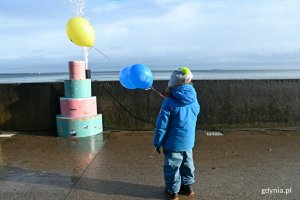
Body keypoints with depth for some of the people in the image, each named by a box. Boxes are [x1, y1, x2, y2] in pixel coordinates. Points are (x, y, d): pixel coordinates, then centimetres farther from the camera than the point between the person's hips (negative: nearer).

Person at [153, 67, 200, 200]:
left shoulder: (169, 102, -20)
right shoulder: (194, 100, -1)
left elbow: (162, 125, -17)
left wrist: (157, 142, -7)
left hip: (174, 142, -6)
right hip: (189, 141, 6)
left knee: (172, 167, 10)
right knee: (187, 163, 22)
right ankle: (187, 186, 36)